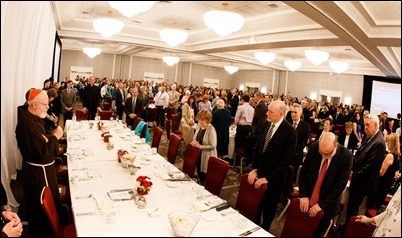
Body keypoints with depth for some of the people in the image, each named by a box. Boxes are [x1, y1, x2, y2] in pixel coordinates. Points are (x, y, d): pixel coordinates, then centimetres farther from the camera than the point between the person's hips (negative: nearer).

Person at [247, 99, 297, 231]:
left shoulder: (290, 131, -18)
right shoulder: (266, 124, 0)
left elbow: (287, 159, -18)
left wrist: (268, 178, -18)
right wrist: (254, 168, -2)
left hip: (274, 178, -4)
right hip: (259, 172, 4)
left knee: (269, 208, 17)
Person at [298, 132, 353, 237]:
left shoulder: (346, 156, -19)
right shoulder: (314, 147, -13)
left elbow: (341, 184, -15)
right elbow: (304, 171, -3)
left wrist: (322, 204, -15)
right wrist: (303, 195, -10)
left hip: (328, 204, -2)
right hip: (308, 199, 2)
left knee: (317, 232, 11)